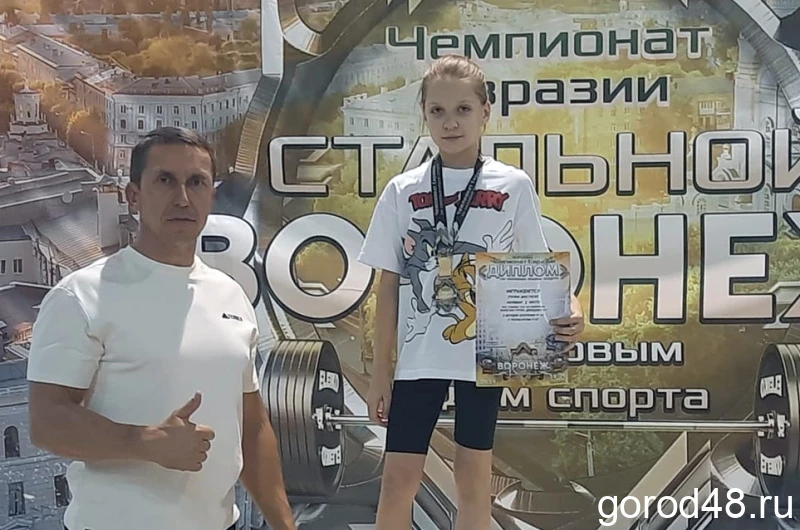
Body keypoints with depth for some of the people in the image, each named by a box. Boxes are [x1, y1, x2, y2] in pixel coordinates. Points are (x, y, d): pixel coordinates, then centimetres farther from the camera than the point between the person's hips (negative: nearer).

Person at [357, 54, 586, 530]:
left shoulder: (514, 187, -3)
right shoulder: (402, 191, 0)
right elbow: (389, 285, 3)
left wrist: (568, 309, -20)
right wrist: (381, 371, 2)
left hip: (484, 356, -1)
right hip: (418, 357, 1)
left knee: (474, 476, 11)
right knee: (398, 479, 5)